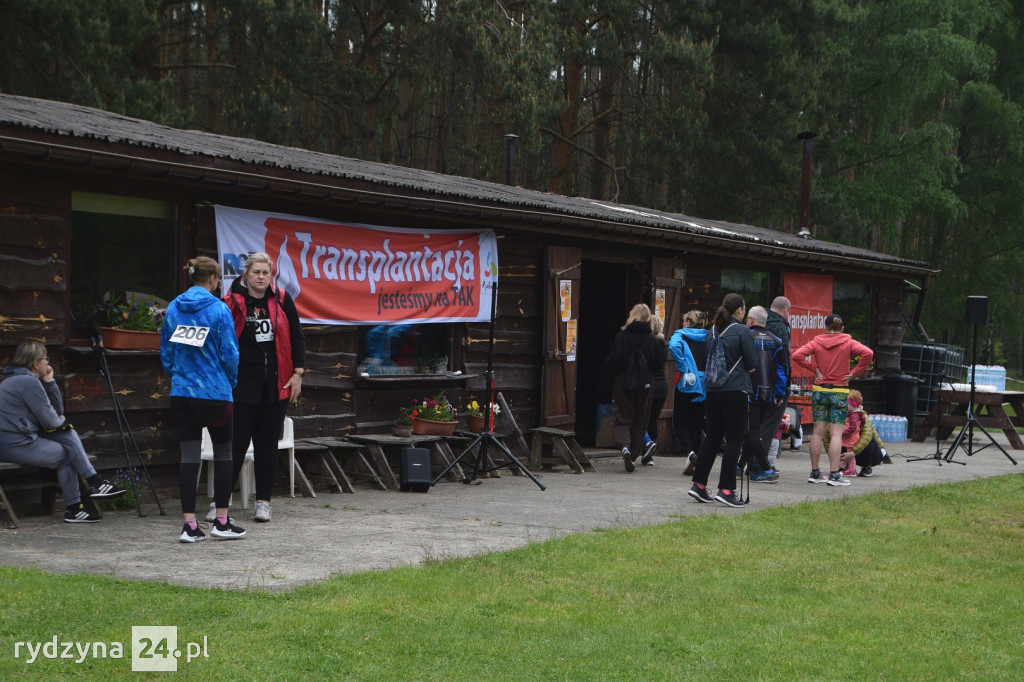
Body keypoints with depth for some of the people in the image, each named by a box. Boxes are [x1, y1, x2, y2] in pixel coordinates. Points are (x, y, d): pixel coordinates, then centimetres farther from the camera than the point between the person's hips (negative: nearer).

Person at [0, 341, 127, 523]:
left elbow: (57, 411, 20)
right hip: (16, 445, -10)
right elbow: (50, 422, -13)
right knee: (66, 455, -2)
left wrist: (49, 382, 11)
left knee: (68, 434, 8)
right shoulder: (28, 382, -14)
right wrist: (62, 422, 9)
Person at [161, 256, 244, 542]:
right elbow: (229, 353, -8)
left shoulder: (173, 309, 4)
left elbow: (165, 352, 10)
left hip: (181, 393, 4)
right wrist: (231, 382, 9)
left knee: (189, 457, 4)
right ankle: (221, 521, 14)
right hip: (215, 394, -4)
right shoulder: (218, 309, -10)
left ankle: (190, 525, 1)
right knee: (223, 455, 10)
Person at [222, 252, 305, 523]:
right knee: (237, 442, -3)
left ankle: (263, 501, 14)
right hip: (243, 385, -3)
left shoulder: (282, 300, 5)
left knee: (268, 445, 7)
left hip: (276, 385, 3)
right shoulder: (233, 302, -3)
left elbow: (296, 337, 10)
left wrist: (297, 373, 3)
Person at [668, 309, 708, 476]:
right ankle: (696, 463, 8)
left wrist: (682, 368, -16)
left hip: (686, 385, -4)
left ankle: (690, 452, -17)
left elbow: (674, 346, -23)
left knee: (679, 423, 6)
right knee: (696, 424, 11)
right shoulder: (708, 338, 9)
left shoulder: (681, 335, -2)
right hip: (704, 385, 4)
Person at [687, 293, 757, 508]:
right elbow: (752, 363, -7)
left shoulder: (713, 331, 9)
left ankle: (699, 485, 13)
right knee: (734, 441, -1)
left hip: (712, 391, 6)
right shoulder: (741, 331, -9)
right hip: (735, 391, -6)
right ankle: (726, 489, -4)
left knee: (712, 438, 13)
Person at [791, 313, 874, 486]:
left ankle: (815, 473, 11)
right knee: (836, 433, -3)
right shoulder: (849, 343, -1)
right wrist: (855, 372, -7)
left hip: (819, 390, 2)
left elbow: (797, 355, -10)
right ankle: (834, 474, -9)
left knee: (818, 432, 6)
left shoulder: (816, 342, 2)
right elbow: (867, 353, -16)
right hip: (839, 392, -2)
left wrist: (813, 368, -1)